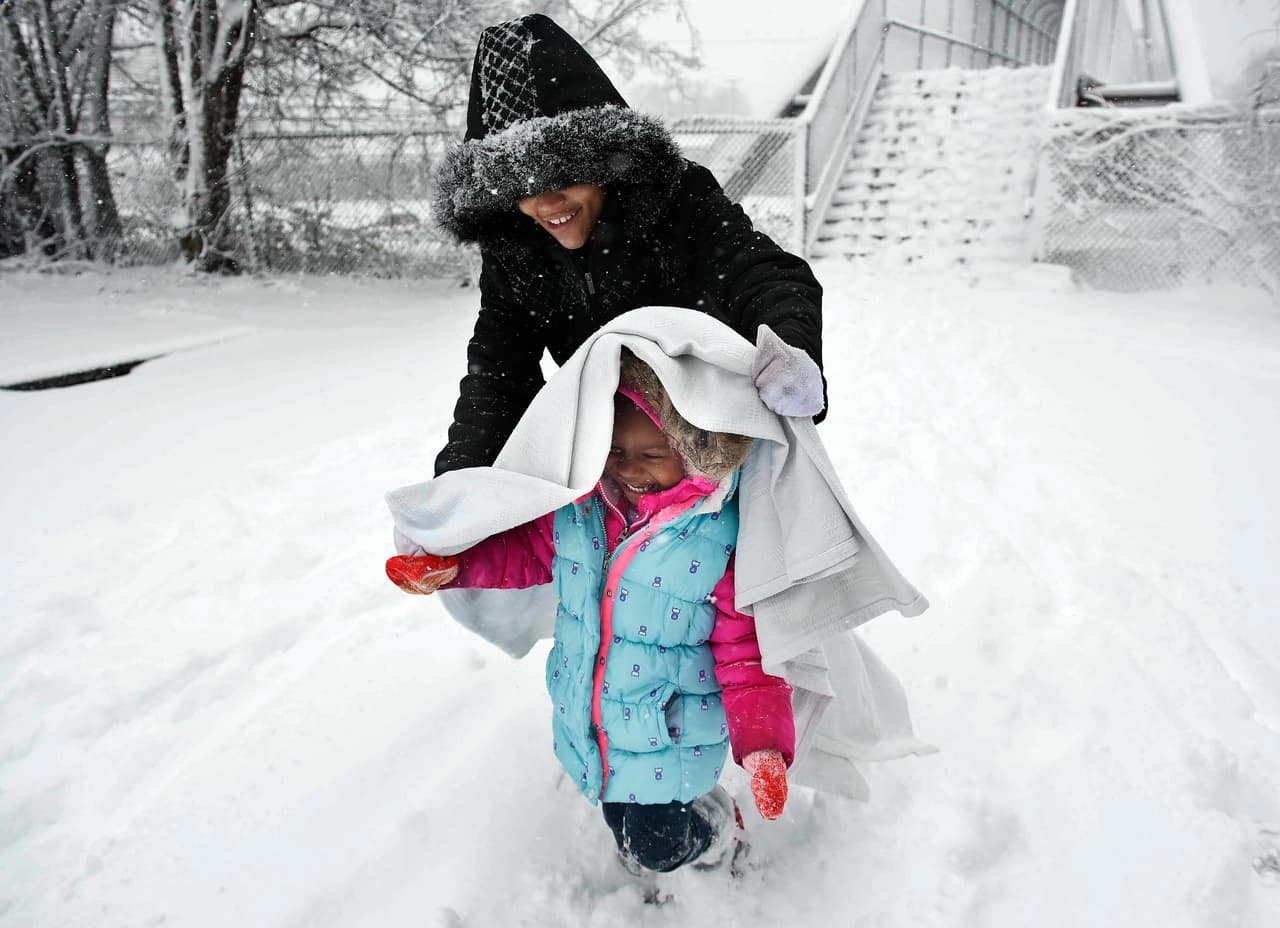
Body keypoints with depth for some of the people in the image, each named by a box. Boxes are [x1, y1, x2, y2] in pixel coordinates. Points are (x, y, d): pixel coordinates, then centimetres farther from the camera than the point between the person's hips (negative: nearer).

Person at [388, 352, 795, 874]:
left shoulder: (724, 538, -23)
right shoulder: (578, 507, -11)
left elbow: (748, 652, -17)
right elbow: (523, 553, 6)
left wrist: (762, 739, -22)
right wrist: (448, 563, -7)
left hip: (670, 738, -5)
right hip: (587, 728, 5)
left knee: (656, 847, 6)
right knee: (622, 826, 24)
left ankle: (720, 836, 37)